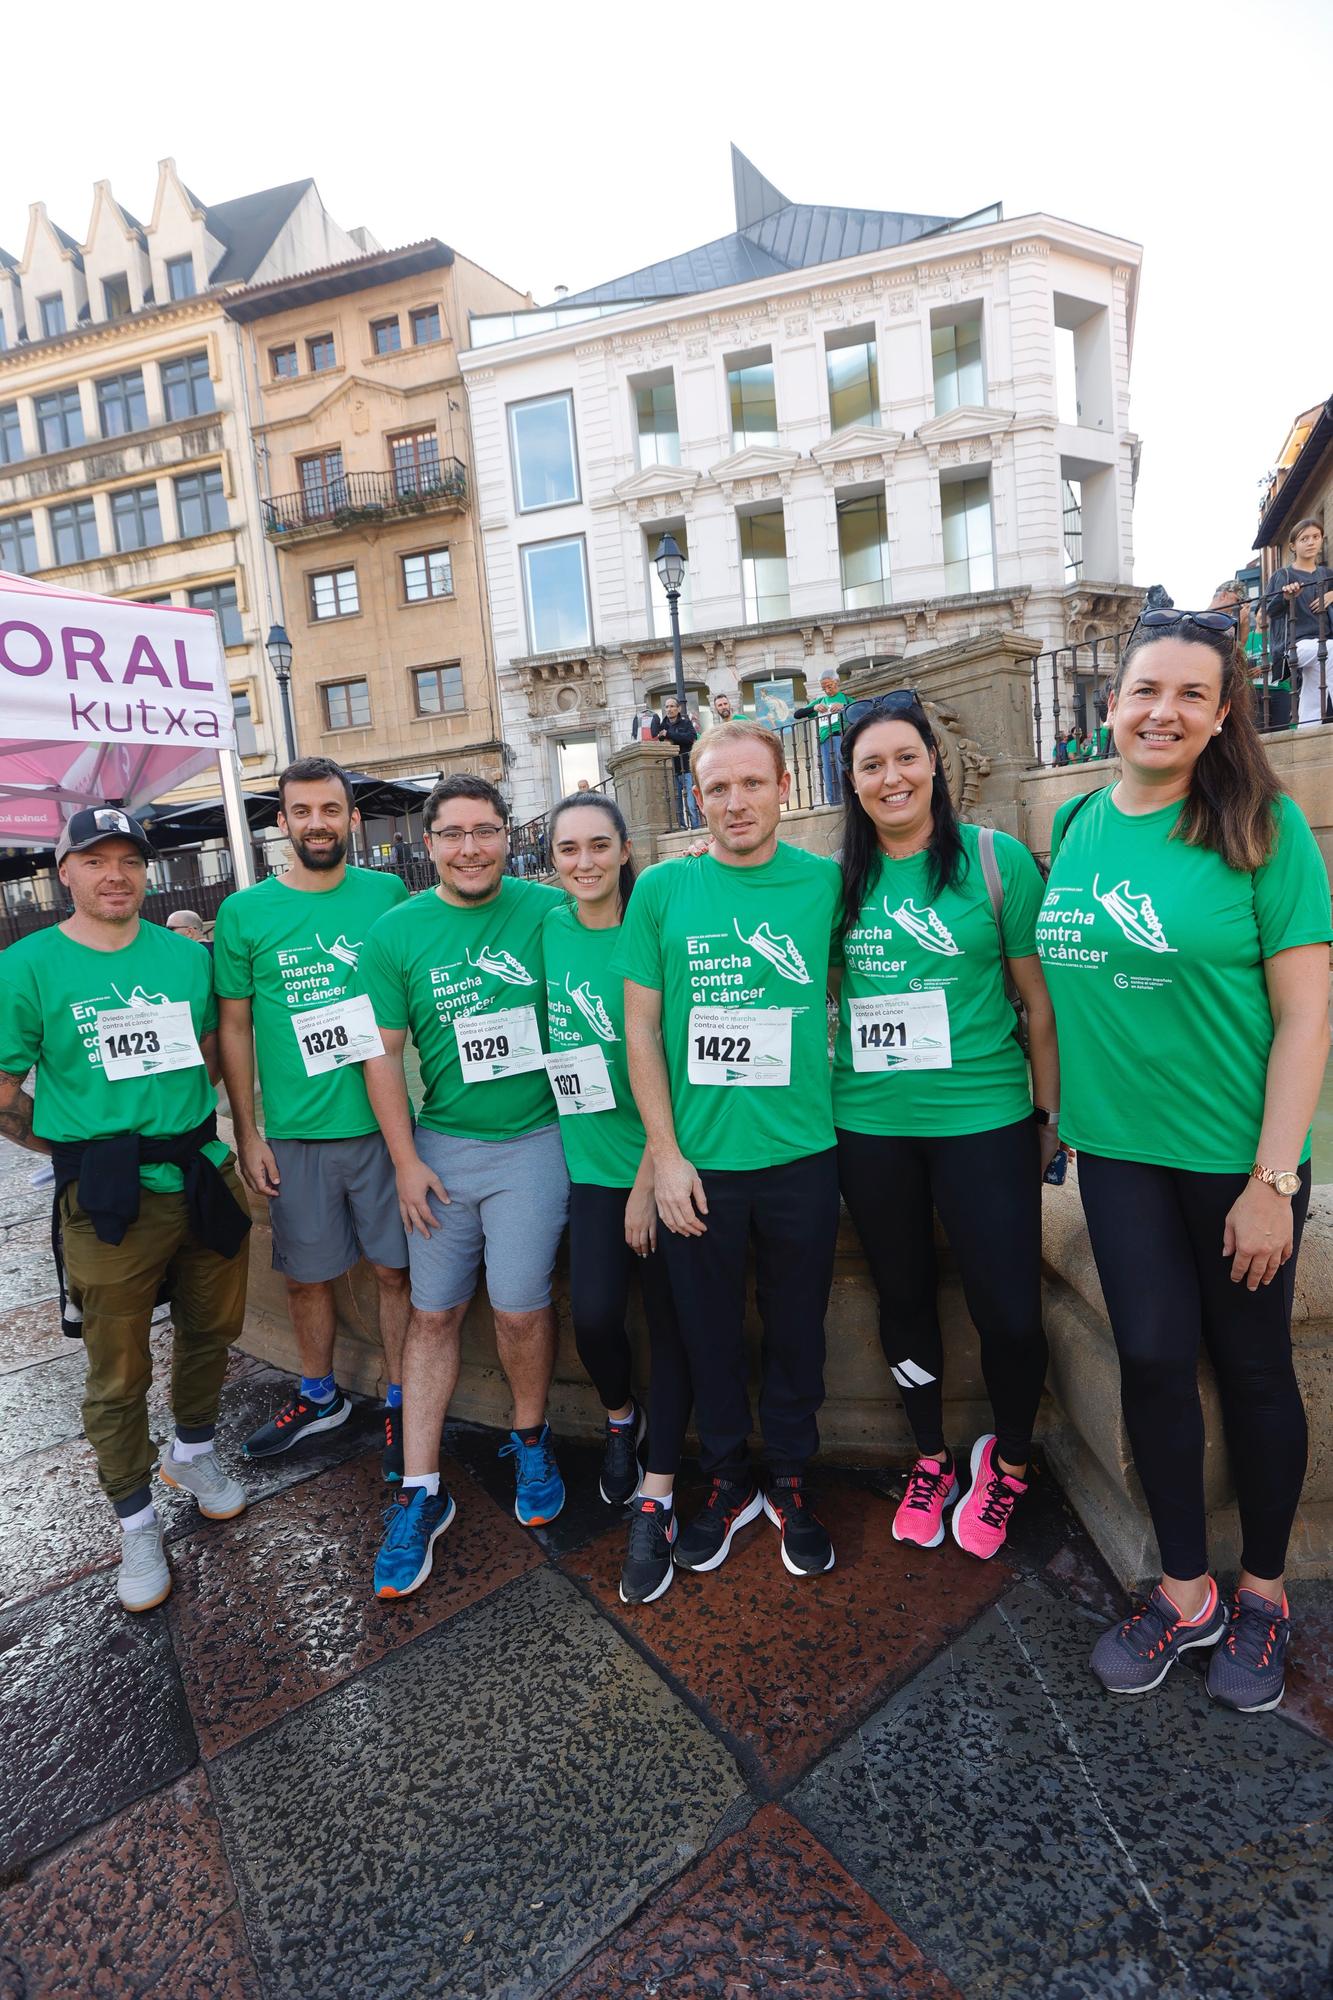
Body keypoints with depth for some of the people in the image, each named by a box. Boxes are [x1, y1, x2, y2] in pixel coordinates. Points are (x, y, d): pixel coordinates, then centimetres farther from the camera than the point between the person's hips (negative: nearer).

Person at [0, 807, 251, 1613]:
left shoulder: (187, 955, 3)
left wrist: (186, 1123, 8)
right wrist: (82, 1150, 0)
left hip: (203, 1177, 4)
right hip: (109, 1200, -3)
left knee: (211, 1328, 20)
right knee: (119, 1372, 9)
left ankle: (193, 1451, 47)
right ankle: (137, 1522, 31)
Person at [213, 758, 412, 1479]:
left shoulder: (390, 894, 0)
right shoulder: (245, 912, -1)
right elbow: (233, 1026, 4)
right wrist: (246, 1133, 1)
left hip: (383, 1122, -1)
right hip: (295, 1135, 1)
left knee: (395, 1269, 8)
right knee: (305, 1276, 16)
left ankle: (400, 1403, 29)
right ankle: (319, 1395, 40)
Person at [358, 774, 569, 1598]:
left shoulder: (549, 909, -5)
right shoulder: (397, 932, 0)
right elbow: (384, 1051, 3)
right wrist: (405, 1160, 0)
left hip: (535, 1139, -2)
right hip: (441, 1145, 2)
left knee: (520, 1307, 0)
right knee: (434, 1313, 9)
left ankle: (531, 1440, 30)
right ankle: (421, 1492, 24)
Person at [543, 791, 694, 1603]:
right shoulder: (548, 929, 4)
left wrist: (651, 1179, -12)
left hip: (664, 1160, -3)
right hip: (593, 1161, 3)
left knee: (670, 1322, 4)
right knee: (594, 1315, -4)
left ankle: (655, 1502, 20)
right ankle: (620, 1416, 30)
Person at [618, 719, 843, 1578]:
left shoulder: (827, 882, -2)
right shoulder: (663, 888, -3)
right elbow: (641, 1026, -1)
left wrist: (848, 1119, 2)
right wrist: (664, 1153, -5)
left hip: (802, 1154, 1)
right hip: (699, 1159, 0)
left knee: (797, 1330, 16)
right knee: (710, 1330, 16)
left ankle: (791, 1479, 40)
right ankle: (728, 1478, 40)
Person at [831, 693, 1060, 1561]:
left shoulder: (997, 858, -5)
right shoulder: (841, 877, 3)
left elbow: (1040, 996, -2)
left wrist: (1052, 1111, 0)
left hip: (983, 1117, -2)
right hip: (870, 1125, 3)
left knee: (1009, 1311, 2)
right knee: (905, 1297, 16)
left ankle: (1009, 1462, 34)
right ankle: (932, 1459, 41)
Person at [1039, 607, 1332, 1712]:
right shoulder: (1076, 827, 4)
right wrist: (1062, 1107, 7)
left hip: (1235, 1154, -3)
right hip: (1118, 1150, 3)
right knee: (1153, 1361, 9)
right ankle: (1185, 1591, 31)